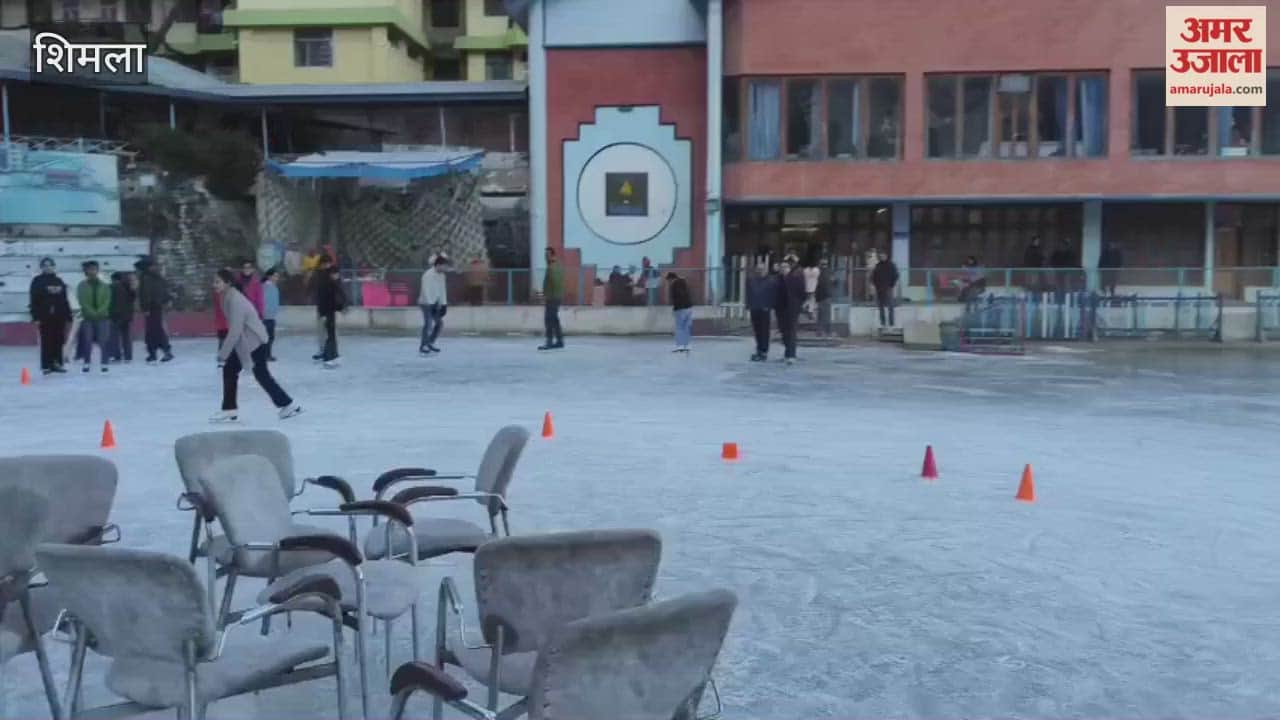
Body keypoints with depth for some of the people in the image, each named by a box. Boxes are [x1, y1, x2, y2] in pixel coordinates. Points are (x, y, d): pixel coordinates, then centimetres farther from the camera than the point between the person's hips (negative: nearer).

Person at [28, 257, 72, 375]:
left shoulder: (59, 281, 15)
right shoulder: (37, 281, 1)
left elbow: (65, 300, 16)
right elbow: (34, 300, -5)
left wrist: (68, 316, 11)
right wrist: (36, 317, -12)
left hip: (59, 316, 4)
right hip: (45, 316, -4)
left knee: (59, 341, 4)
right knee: (46, 341, -3)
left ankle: (57, 363, 12)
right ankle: (46, 365, 1)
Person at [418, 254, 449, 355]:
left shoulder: (442, 276, 6)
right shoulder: (428, 275, -17)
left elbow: (443, 290, 10)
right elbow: (426, 291, -20)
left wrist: (444, 304, 4)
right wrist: (431, 304, -23)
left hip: (435, 303, 8)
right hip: (426, 303, -8)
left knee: (440, 322, 6)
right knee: (428, 324, -14)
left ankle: (430, 343, 19)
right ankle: (422, 347, -11)